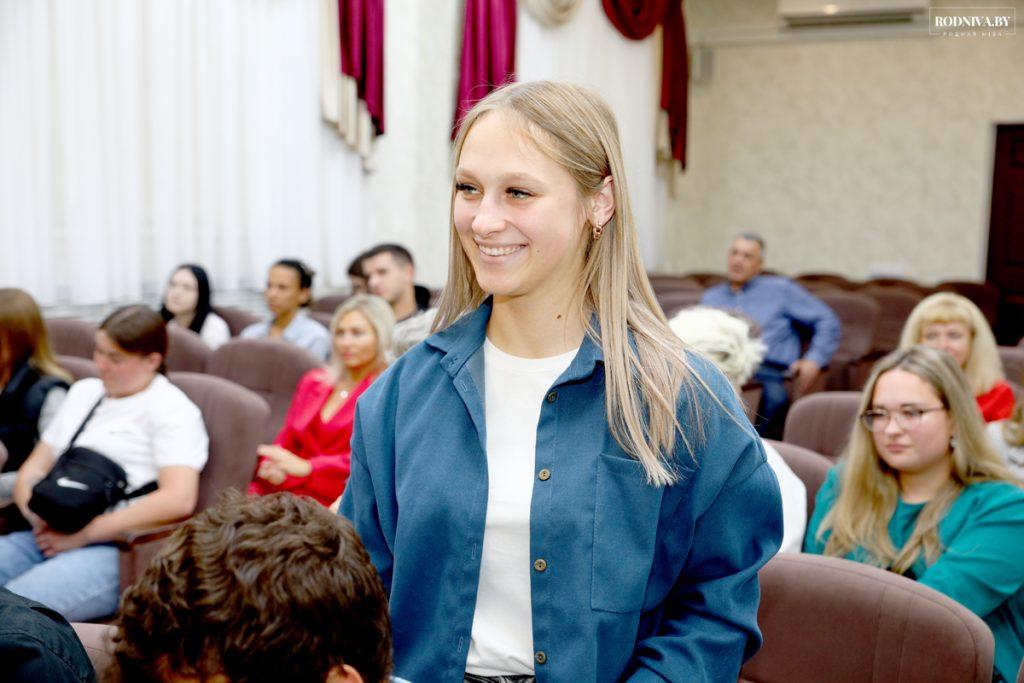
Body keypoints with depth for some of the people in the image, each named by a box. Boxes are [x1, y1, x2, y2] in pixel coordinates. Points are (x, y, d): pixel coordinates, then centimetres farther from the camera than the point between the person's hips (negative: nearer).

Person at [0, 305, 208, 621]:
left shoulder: (171, 409, 0)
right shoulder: (83, 392, 21)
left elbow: (178, 499, -15)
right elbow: (33, 469, 22)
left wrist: (84, 534, -14)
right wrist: (38, 514, -3)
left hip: (119, 550, -7)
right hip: (51, 537, 7)